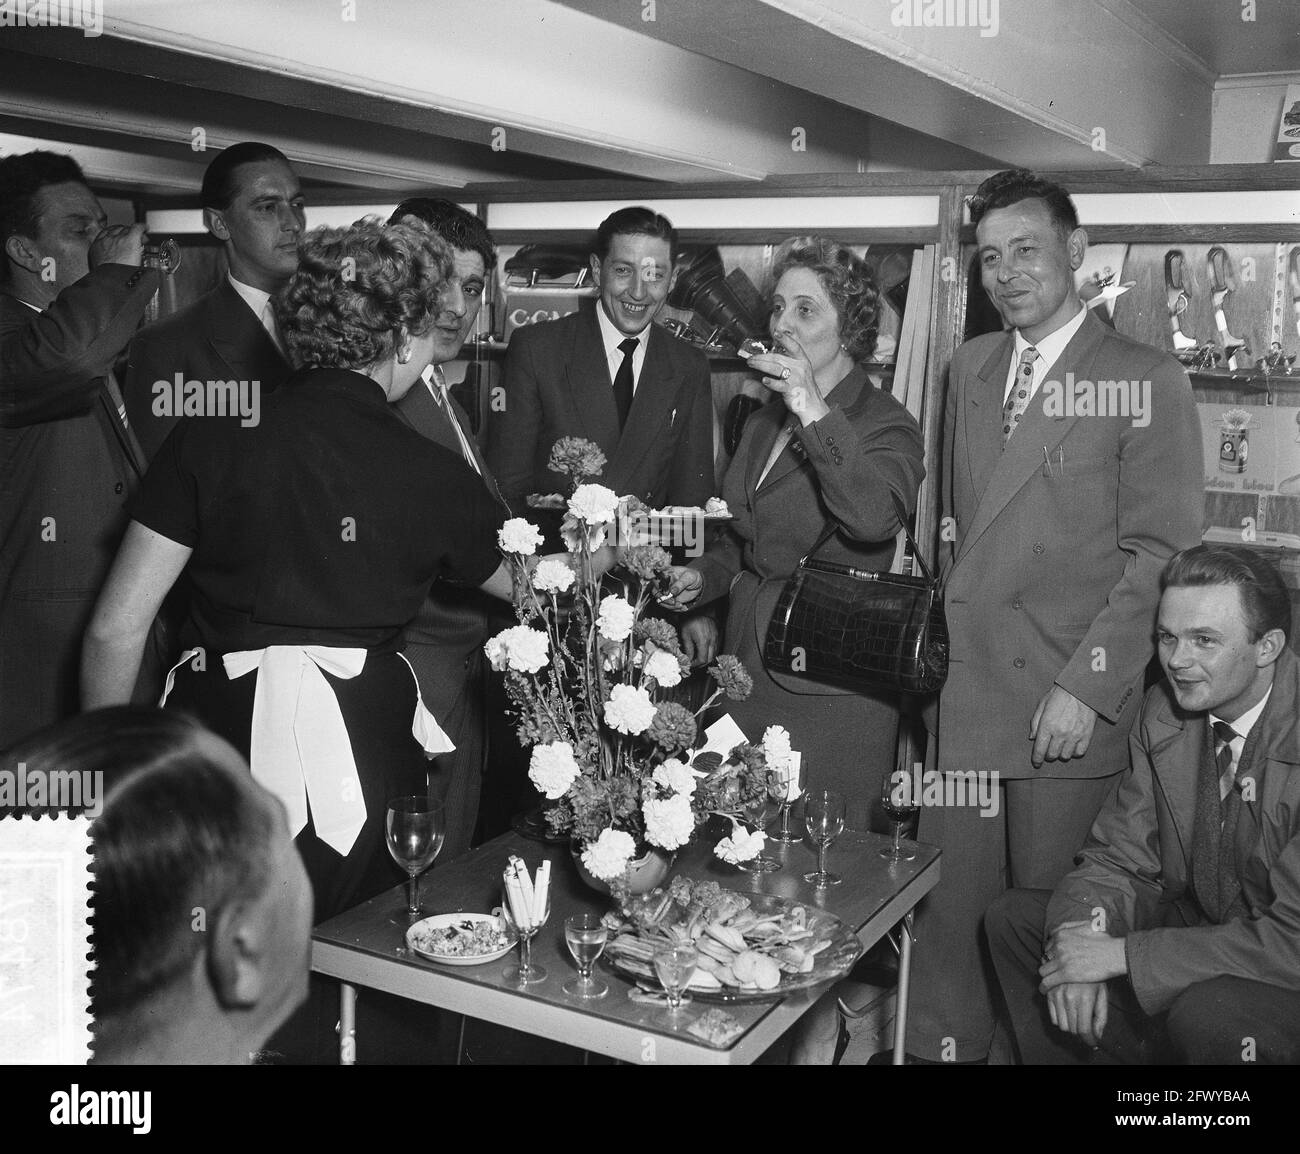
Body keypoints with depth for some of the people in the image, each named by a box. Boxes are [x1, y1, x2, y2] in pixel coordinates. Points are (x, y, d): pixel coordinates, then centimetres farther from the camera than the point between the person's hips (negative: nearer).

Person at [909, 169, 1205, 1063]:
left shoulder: (1147, 382, -4)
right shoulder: (971, 367, 14)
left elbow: (1159, 554, -8)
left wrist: (1086, 687, -13)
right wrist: (945, 632, 8)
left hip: (1068, 705, -4)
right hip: (960, 693, 5)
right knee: (946, 911, 8)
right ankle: (947, 1049, 24)